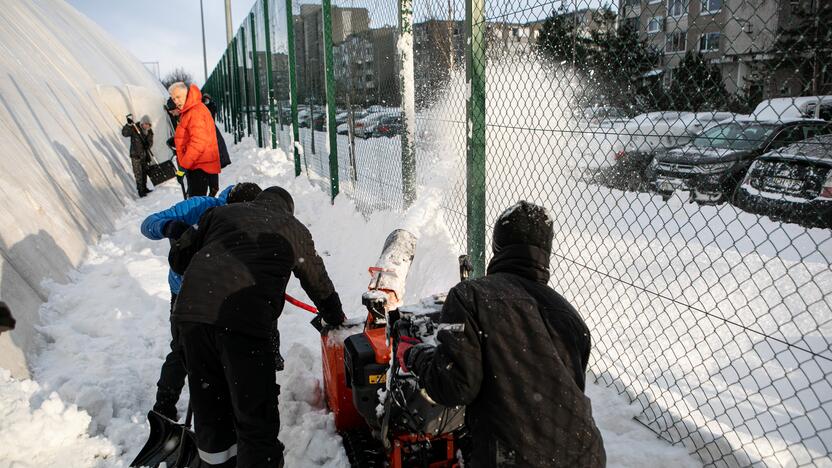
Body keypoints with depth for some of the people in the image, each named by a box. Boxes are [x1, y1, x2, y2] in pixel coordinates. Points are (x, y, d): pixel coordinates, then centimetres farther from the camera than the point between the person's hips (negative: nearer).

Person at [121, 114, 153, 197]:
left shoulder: (149, 131, 1)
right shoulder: (134, 129, -15)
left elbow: (150, 142, 4)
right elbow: (124, 133, -27)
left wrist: (147, 146, -18)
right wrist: (129, 124, -39)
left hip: (145, 155, 5)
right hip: (136, 155, -5)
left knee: (144, 172, 15)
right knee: (138, 173, -3)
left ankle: (144, 188, 29)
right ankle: (140, 190, 5)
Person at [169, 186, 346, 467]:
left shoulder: (221, 212, 24)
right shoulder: (294, 229, 20)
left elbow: (179, 259, 25)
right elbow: (318, 282, 30)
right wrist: (334, 318, 47)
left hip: (190, 310, 4)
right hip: (243, 320, -4)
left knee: (209, 408, 21)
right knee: (256, 417, 4)